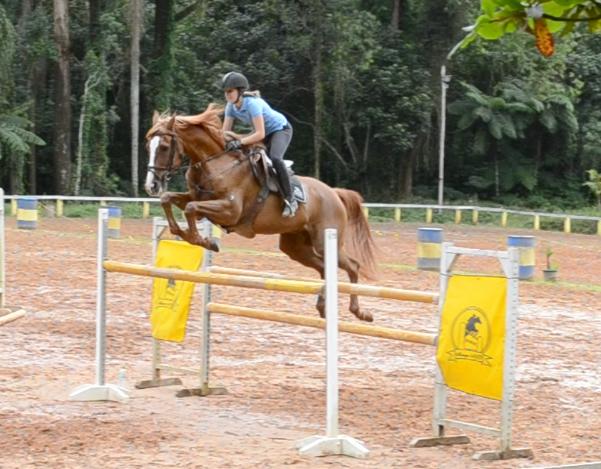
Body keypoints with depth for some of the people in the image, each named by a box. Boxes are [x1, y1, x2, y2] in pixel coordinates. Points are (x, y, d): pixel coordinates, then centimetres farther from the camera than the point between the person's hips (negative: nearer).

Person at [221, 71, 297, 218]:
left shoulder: (252, 103, -32)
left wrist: (240, 142, -42)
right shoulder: (231, 107, -9)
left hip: (280, 129, -8)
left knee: (275, 158, -33)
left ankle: (290, 200, -24)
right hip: (264, 131, 8)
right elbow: (225, 132, -6)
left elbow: (260, 134, -36)